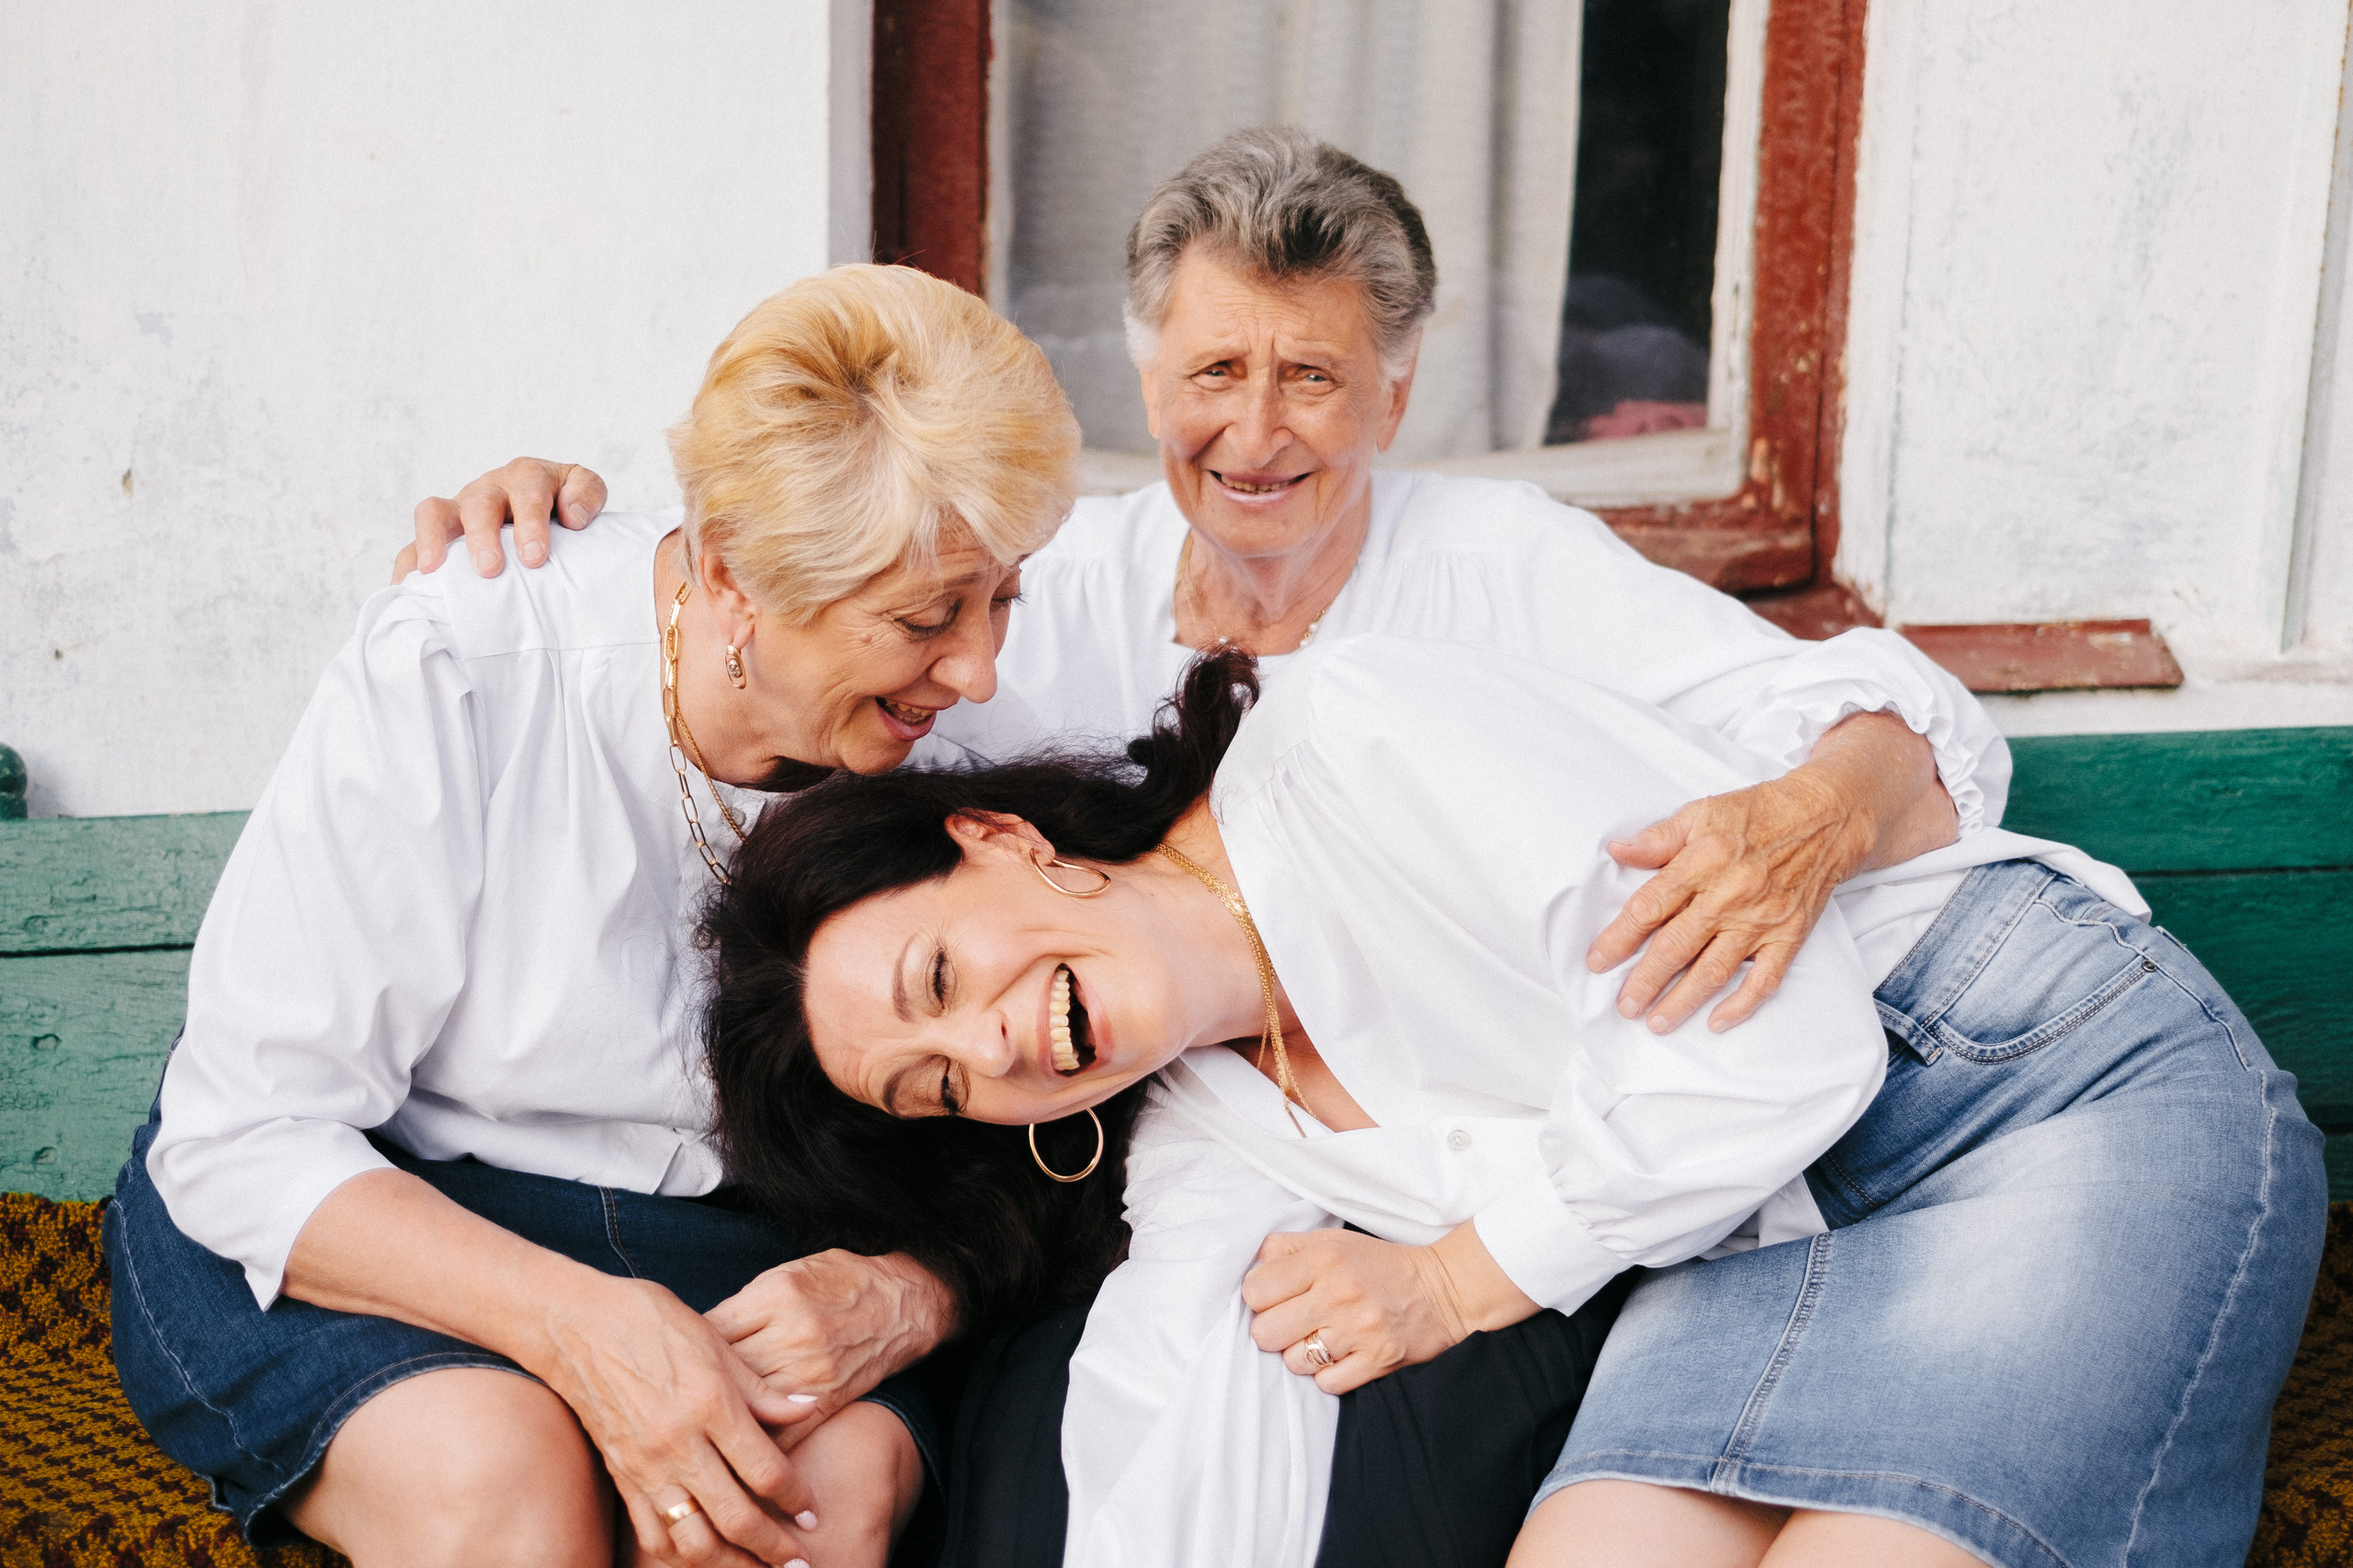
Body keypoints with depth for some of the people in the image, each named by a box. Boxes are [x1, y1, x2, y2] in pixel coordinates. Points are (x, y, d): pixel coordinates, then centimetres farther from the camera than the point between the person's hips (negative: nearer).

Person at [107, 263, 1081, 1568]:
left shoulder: (933, 745, -7)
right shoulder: (446, 679, -19)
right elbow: (242, 1140, -18)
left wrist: (904, 1298, -26)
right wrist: (577, 1319, -32)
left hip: (722, 1249, 3)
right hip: (365, 1222, -2)